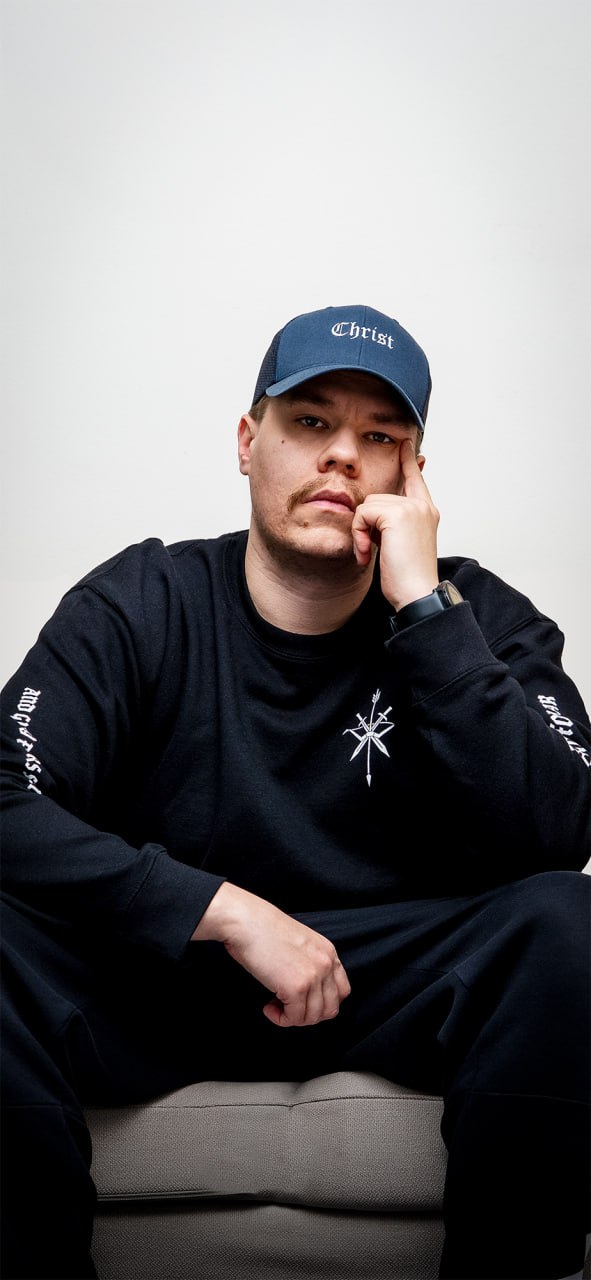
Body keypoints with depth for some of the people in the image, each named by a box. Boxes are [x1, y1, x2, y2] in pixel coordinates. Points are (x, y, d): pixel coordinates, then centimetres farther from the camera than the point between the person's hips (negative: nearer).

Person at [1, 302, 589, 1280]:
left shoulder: (481, 619, -2)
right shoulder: (140, 605, -4)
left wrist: (424, 606, -21)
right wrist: (225, 910, -24)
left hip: (402, 981, 1)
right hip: (170, 970, 0)